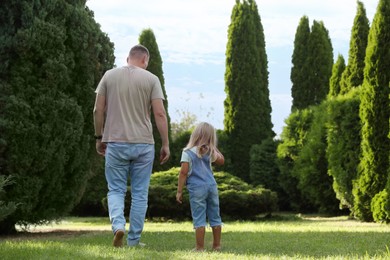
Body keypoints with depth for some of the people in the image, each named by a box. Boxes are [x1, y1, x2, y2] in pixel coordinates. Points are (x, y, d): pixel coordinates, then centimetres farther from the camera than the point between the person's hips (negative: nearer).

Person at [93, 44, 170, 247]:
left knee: (116, 190, 8)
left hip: (115, 142, 1)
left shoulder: (109, 76, 5)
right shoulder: (151, 79, 0)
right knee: (140, 193, 8)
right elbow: (160, 113, -6)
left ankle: (118, 225, -18)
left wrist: (99, 137, 14)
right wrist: (165, 144, 0)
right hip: (143, 144, -1)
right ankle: (134, 240, 10)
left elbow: (98, 110, 4)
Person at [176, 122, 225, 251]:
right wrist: (214, 148, 26)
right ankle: (216, 245, 21)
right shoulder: (209, 152, 8)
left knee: (199, 219, -4)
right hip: (212, 187, 4)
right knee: (215, 217, 14)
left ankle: (200, 247, -5)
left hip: (197, 188, -4)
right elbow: (221, 161, 27)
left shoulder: (187, 152, -4)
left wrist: (179, 191, -7)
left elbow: (184, 172, -10)